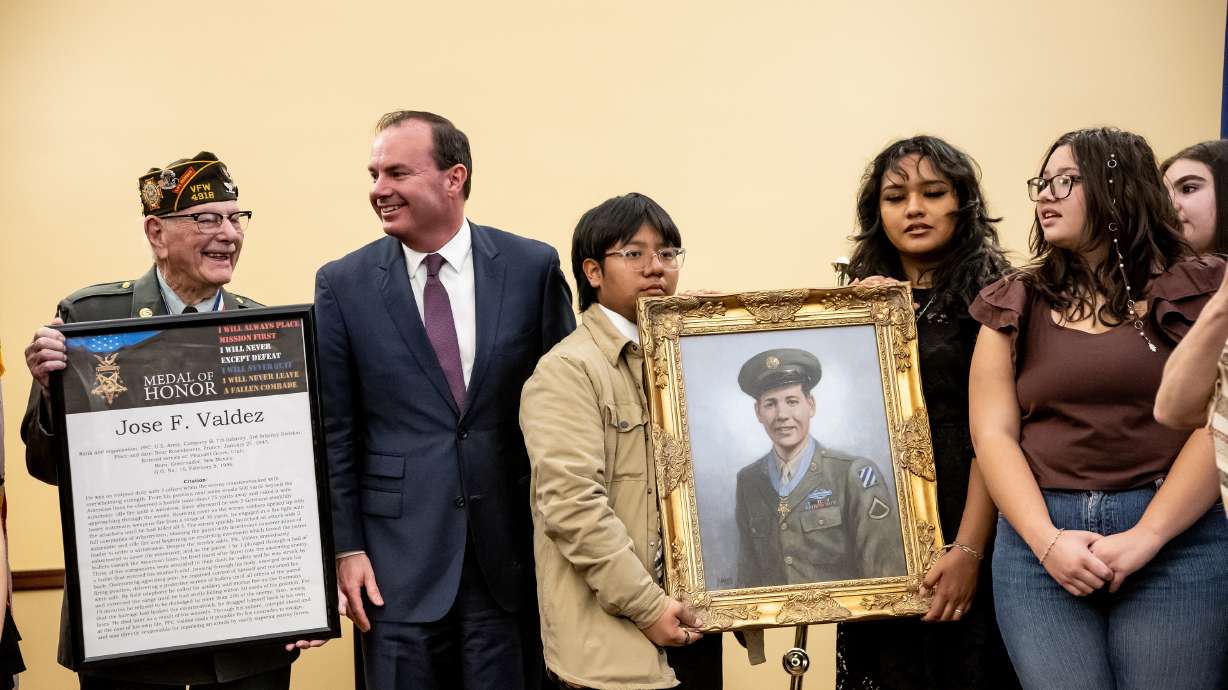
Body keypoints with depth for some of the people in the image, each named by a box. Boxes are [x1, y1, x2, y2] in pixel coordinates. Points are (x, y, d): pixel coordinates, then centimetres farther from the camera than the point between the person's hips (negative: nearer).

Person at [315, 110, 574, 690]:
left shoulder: (533, 267, -1)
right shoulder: (343, 284, 0)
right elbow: (334, 432, 2)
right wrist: (345, 547, -2)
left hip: (512, 547, 0)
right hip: (399, 550, 0)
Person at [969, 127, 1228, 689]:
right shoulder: (1014, 305, 11)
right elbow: (993, 434, 3)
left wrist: (1144, 537, -13)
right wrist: (1047, 541, -11)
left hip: (1177, 540, -1)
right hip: (1039, 542, 1)